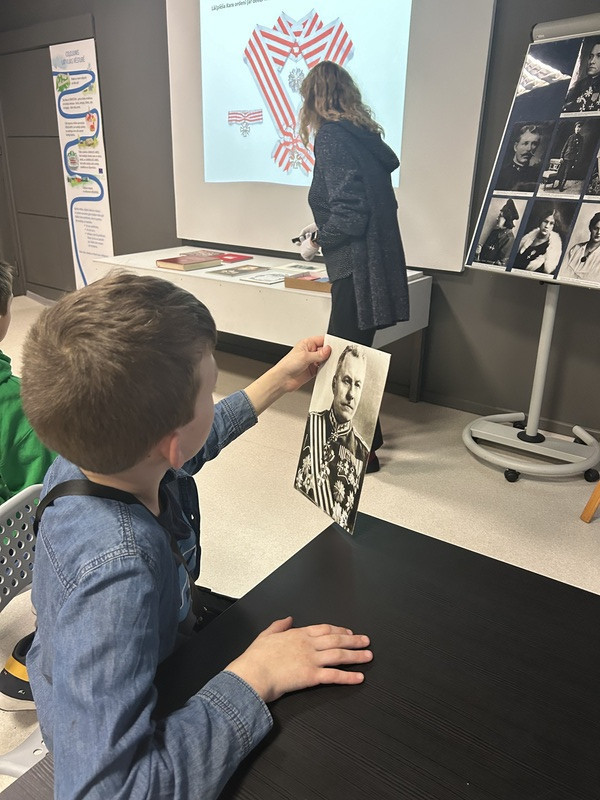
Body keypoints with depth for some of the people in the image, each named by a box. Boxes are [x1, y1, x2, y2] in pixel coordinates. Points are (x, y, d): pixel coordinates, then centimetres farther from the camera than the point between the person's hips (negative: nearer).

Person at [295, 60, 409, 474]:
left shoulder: (331, 137, -11)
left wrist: (317, 243, -3)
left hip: (357, 268, -9)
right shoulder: (363, 134, 15)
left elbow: (350, 214, -19)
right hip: (378, 259, 9)